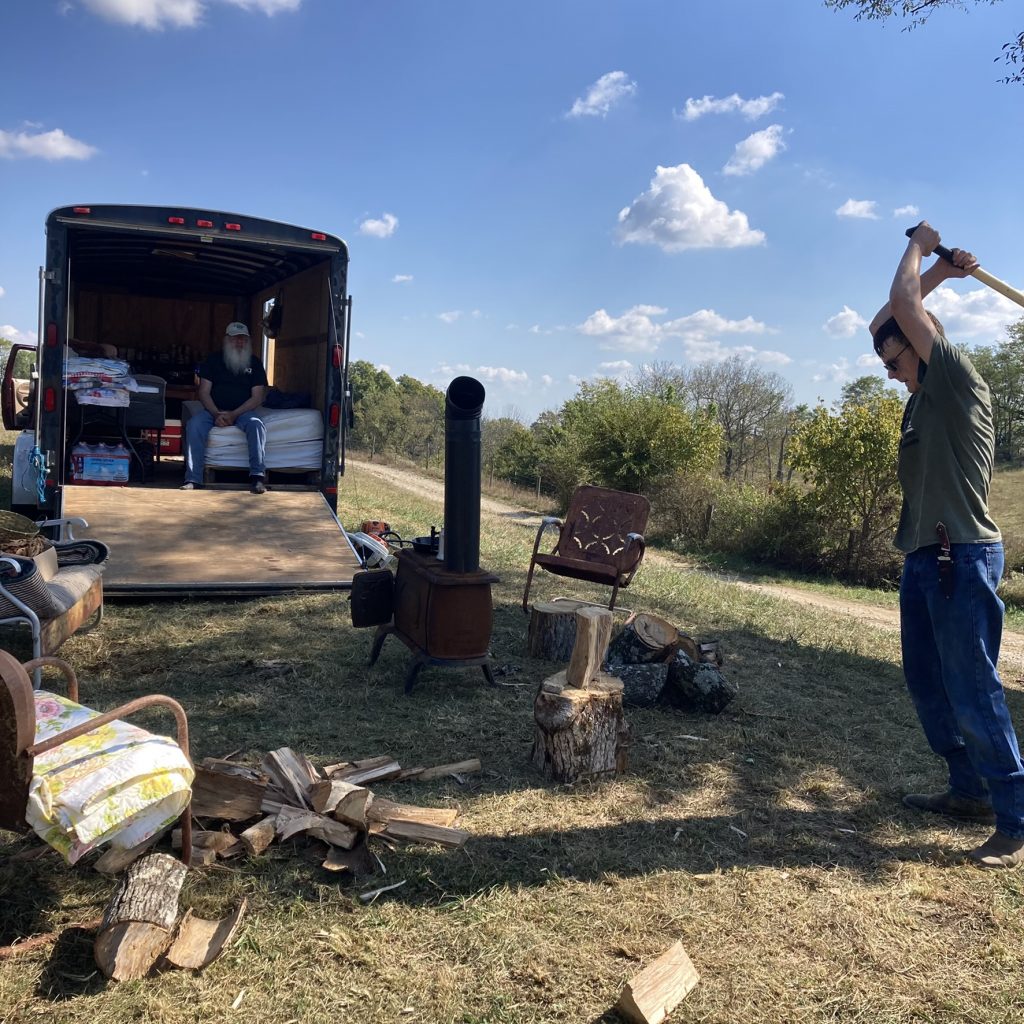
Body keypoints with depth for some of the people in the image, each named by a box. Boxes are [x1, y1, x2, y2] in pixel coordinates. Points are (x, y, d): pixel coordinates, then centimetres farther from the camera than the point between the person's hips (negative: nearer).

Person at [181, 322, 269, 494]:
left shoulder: (254, 363, 7)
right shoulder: (214, 360, 8)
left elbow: (257, 397, -1)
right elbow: (204, 392, 1)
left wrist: (234, 414, -15)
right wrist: (216, 414, -17)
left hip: (242, 411, 0)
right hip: (214, 410, 1)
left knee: (256, 425, -33)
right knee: (195, 425, -29)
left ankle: (258, 476, -34)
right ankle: (193, 479, -28)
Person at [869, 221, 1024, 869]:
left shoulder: (960, 382, -8)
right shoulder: (925, 396, 16)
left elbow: (902, 301, -11)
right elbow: (881, 324, 25)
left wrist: (920, 245, 6)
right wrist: (938, 272, 20)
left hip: (963, 559, -10)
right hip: (924, 559, 10)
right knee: (929, 687, 14)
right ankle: (970, 790, 26)